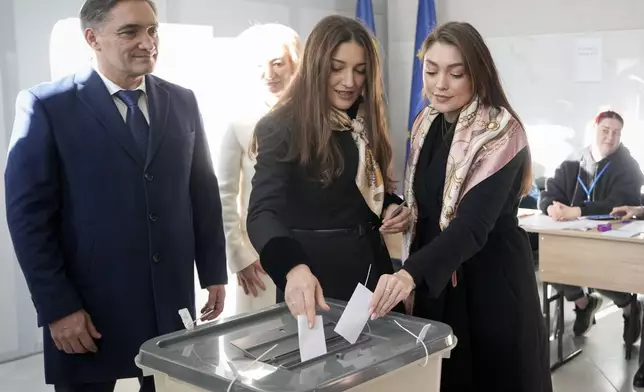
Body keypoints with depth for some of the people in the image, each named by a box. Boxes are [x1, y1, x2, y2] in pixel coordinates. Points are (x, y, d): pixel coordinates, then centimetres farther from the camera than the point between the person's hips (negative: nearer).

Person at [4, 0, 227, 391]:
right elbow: (29, 214, -8)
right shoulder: (47, 106, -6)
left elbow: (204, 192, 10)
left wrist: (214, 272, 8)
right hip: (90, 309, -3)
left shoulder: (182, 102, 7)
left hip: (172, 303, 4)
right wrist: (57, 306, -12)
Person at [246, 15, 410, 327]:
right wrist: (294, 267, -43)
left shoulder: (365, 123, 6)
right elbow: (262, 213, -24)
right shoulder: (282, 127, -14)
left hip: (371, 268, 6)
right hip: (317, 276, -6)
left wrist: (392, 207, -5)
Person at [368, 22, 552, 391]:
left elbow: (474, 224, -27)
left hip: (491, 281, -6)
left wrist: (410, 273, -41)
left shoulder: (500, 131, -16)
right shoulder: (426, 124, 5)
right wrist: (409, 277, 8)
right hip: (433, 282, 6)